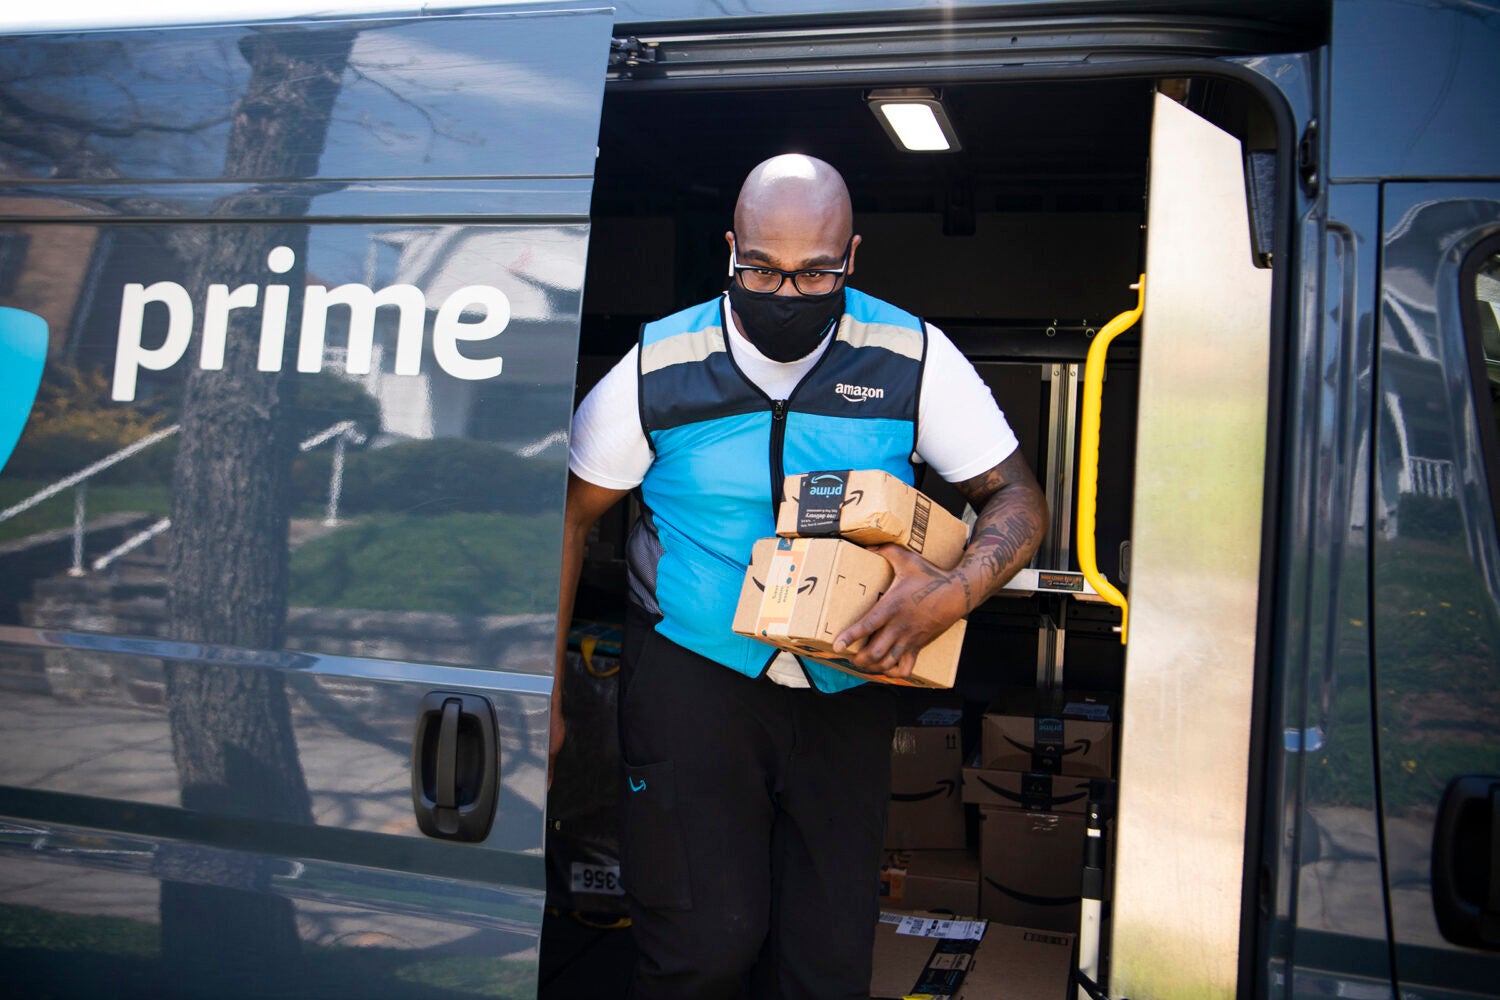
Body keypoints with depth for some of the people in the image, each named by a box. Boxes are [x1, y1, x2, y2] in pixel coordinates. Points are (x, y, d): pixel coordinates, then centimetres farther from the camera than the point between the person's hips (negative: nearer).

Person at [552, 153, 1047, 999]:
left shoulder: (912, 358, -8)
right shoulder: (660, 367, -8)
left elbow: (1017, 496, -3)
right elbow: (571, 515, 1)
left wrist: (954, 595, -25)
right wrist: (543, 695, -1)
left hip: (845, 686, 2)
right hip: (693, 673, -1)